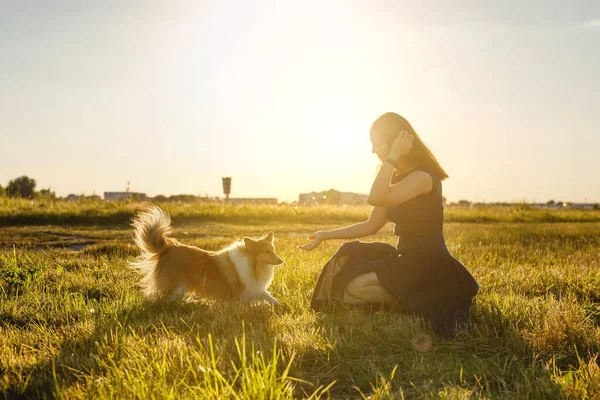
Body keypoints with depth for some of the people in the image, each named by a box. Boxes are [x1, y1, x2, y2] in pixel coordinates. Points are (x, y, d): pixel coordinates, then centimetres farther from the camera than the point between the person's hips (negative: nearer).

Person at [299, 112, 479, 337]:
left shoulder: (422, 177, -17)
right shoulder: (396, 177, 11)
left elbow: (376, 199, -33)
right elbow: (371, 226, 13)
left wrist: (393, 156, -26)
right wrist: (326, 235, 10)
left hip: (430, 268, -9)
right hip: (406, 260, 9)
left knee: (356, 287, -22)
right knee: (347, 257, 0)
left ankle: (419, 305, -7)